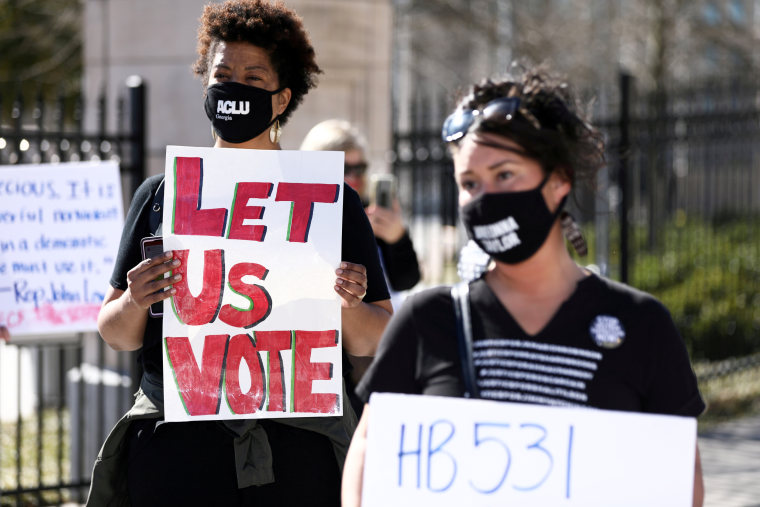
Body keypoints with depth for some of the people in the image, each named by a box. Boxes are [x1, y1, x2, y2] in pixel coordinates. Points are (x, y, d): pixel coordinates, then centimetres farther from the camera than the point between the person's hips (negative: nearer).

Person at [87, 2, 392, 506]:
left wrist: (347, 305, -15)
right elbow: (115, 334, 10)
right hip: (175, 441, 1)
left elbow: (374, 342, 7)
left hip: (296, 446, -1)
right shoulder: (161, 195, 10)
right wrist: (134, 302, -12)